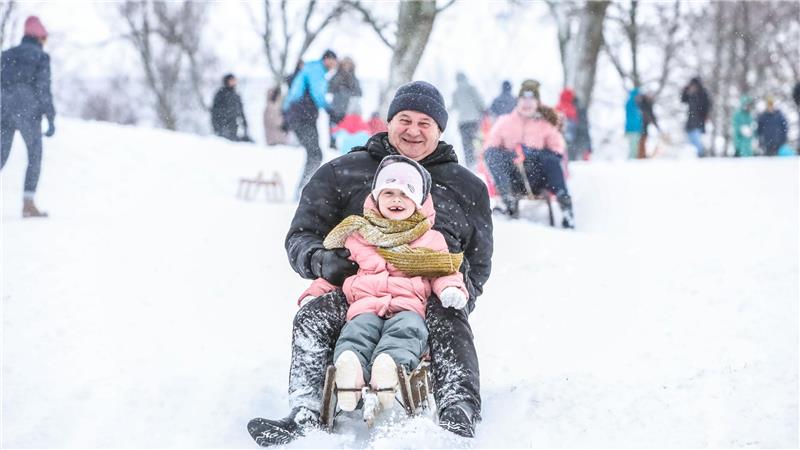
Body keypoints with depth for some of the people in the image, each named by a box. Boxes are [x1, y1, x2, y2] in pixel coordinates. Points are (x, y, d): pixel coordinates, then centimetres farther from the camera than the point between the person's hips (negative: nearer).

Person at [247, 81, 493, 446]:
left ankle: (458, 420, -51)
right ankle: (304, 416, -43)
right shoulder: (342, 173, 16)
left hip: (432, 294, 0)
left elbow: (479, 262, 23)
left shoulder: (467, 187, 21)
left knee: (448, 323, -36)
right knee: (312, 318, -30)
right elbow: (301, 236, 12)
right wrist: (320, 260, -14)